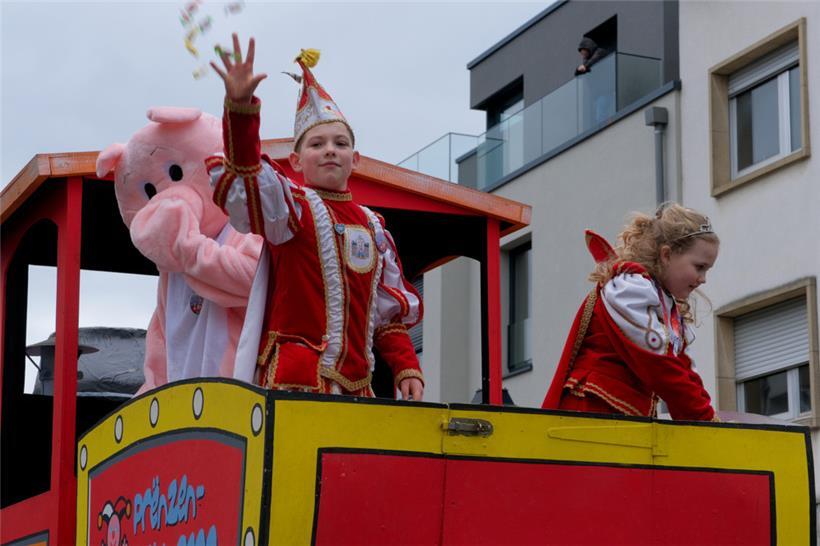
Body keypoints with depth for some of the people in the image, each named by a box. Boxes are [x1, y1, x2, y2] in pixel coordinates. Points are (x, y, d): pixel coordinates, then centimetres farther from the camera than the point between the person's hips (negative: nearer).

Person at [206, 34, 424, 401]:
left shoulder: (372, 226, 20)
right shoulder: (292, 206, 3)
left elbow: (390, 311, 22)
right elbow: (246, 179, -18)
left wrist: (406, 368, 10)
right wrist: (240, 106, -34)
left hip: (356, 385, 6)